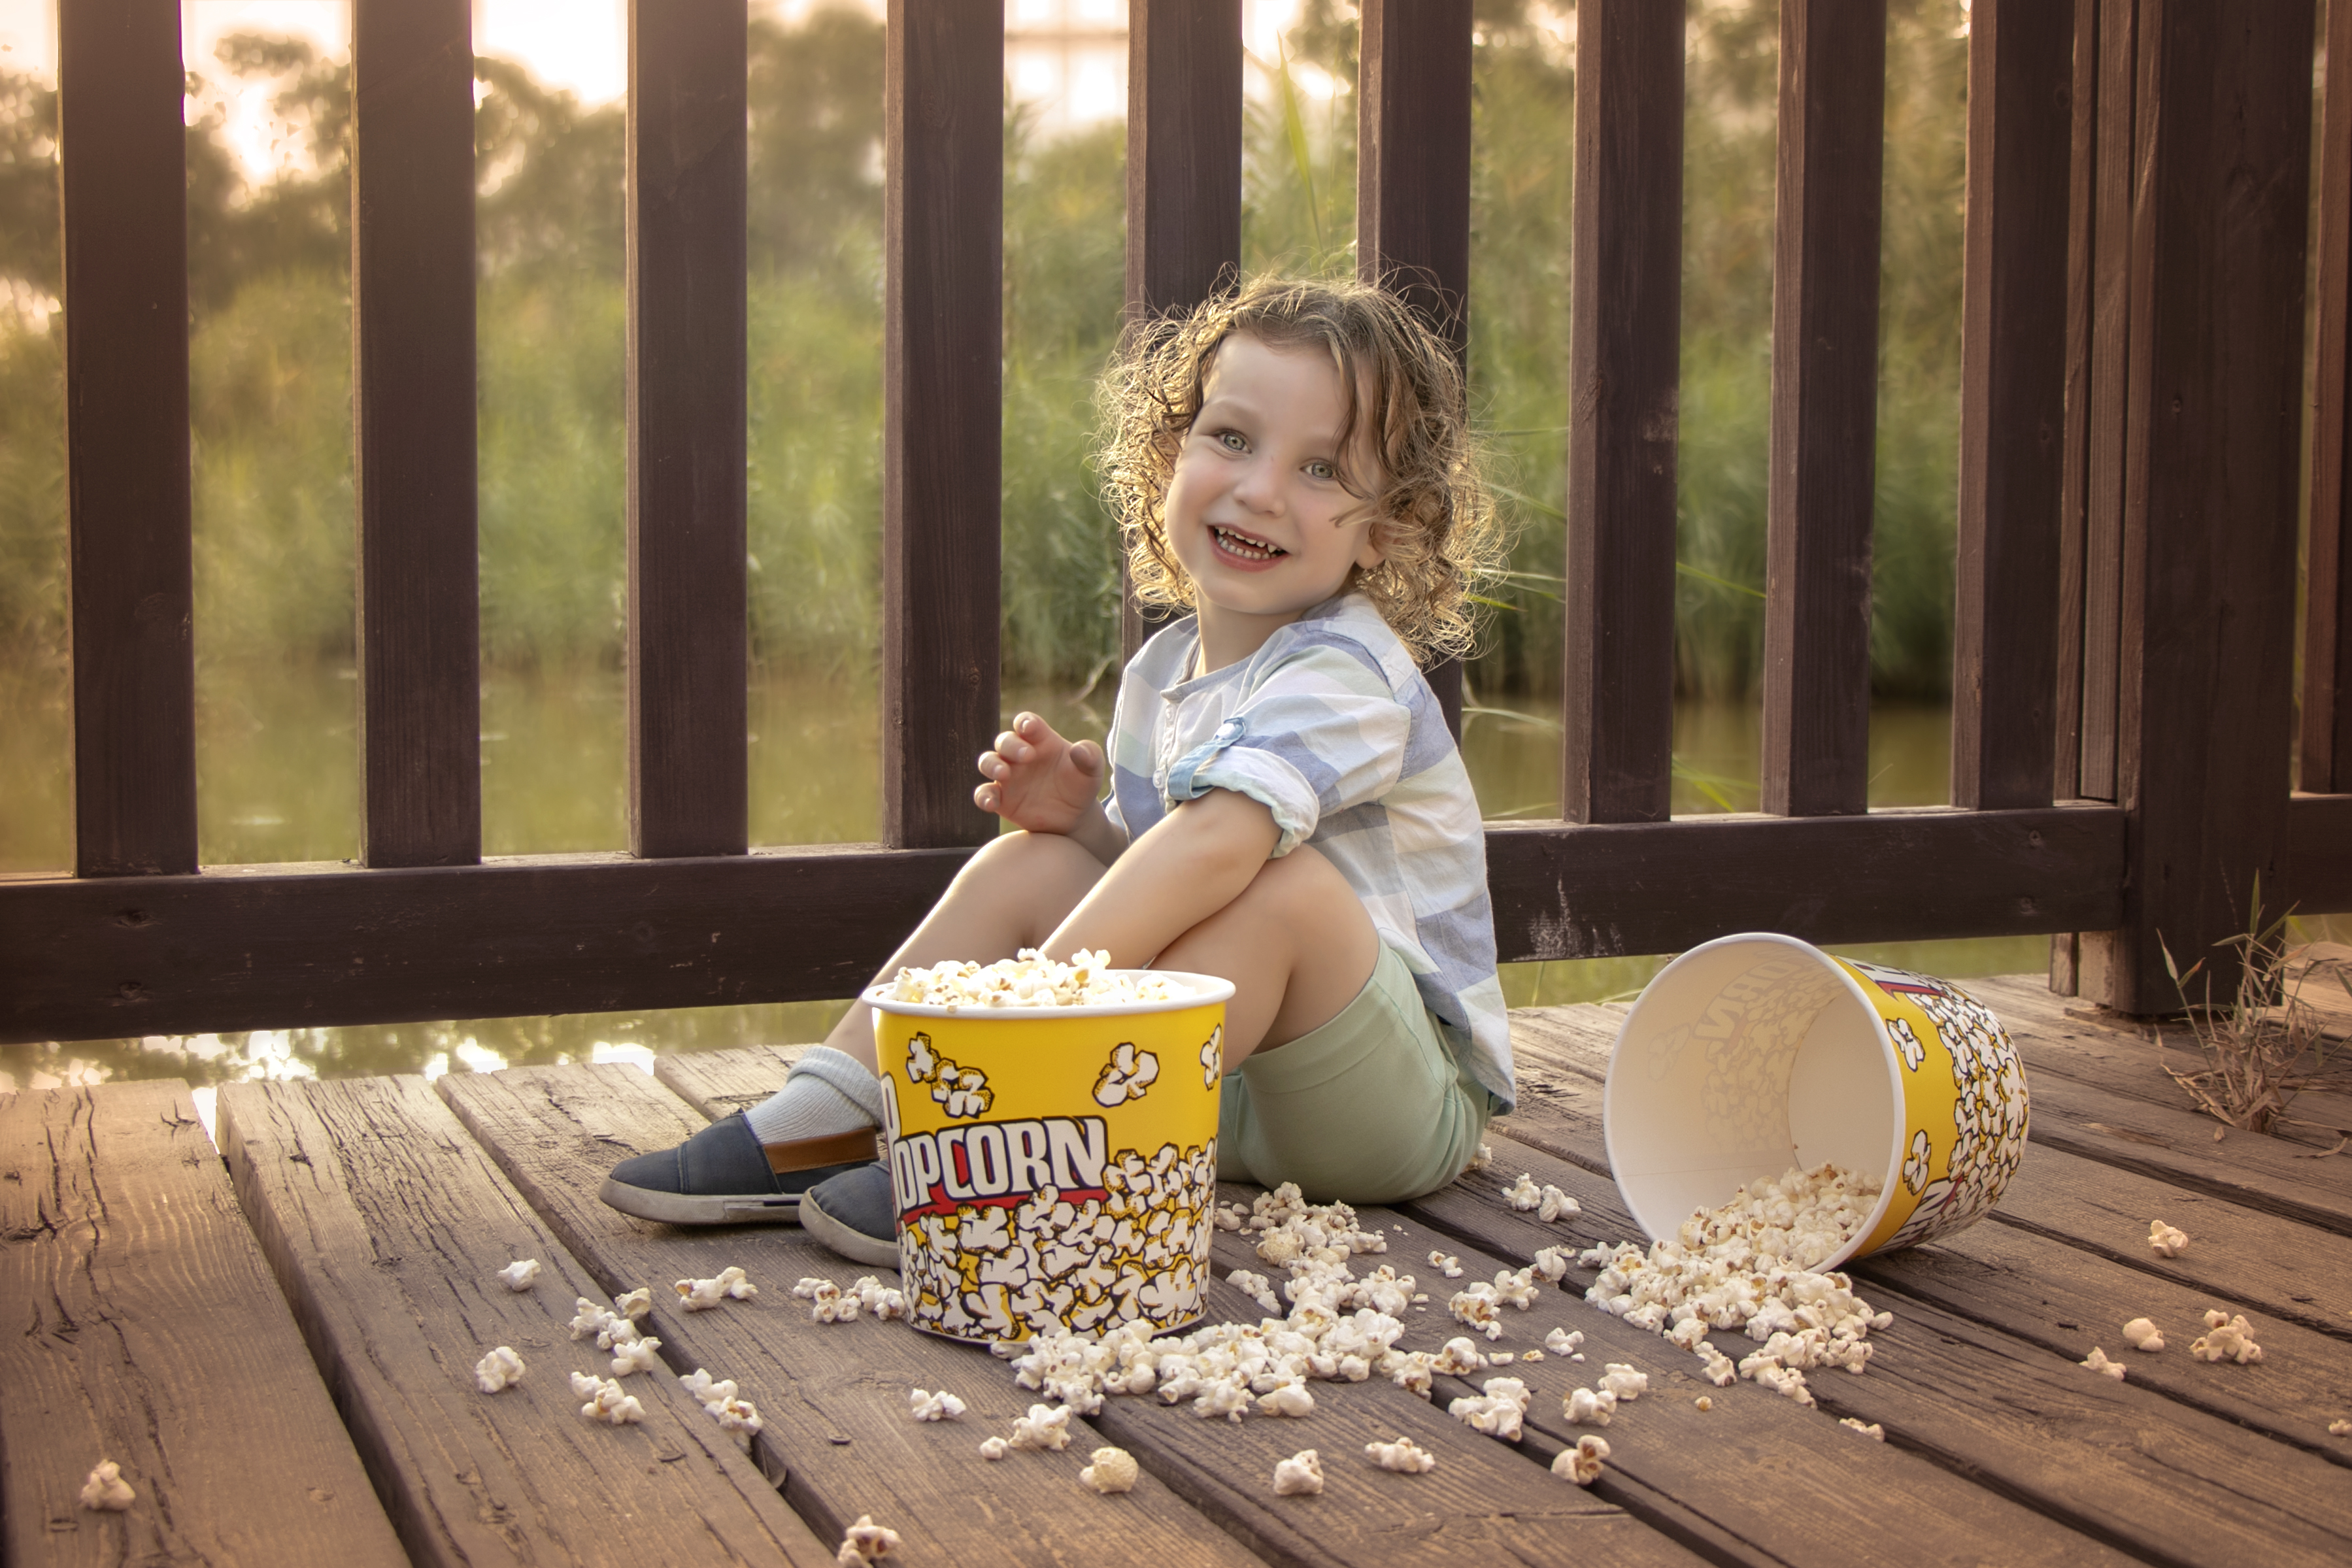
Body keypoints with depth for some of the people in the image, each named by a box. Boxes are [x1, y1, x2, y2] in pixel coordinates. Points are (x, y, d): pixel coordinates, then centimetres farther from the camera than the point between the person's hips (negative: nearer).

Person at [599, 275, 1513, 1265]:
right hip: (1229, 1082, 7)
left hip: (1412, 1098, -7)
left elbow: (1216, 840, -38)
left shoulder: (1345, 673, -20)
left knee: (1287, 883, -35)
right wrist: (1081, 814, -8)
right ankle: (825, 1118, -6)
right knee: (1030, 861, -1)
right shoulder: (1161, 673, 7)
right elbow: (1148, 879, 14)